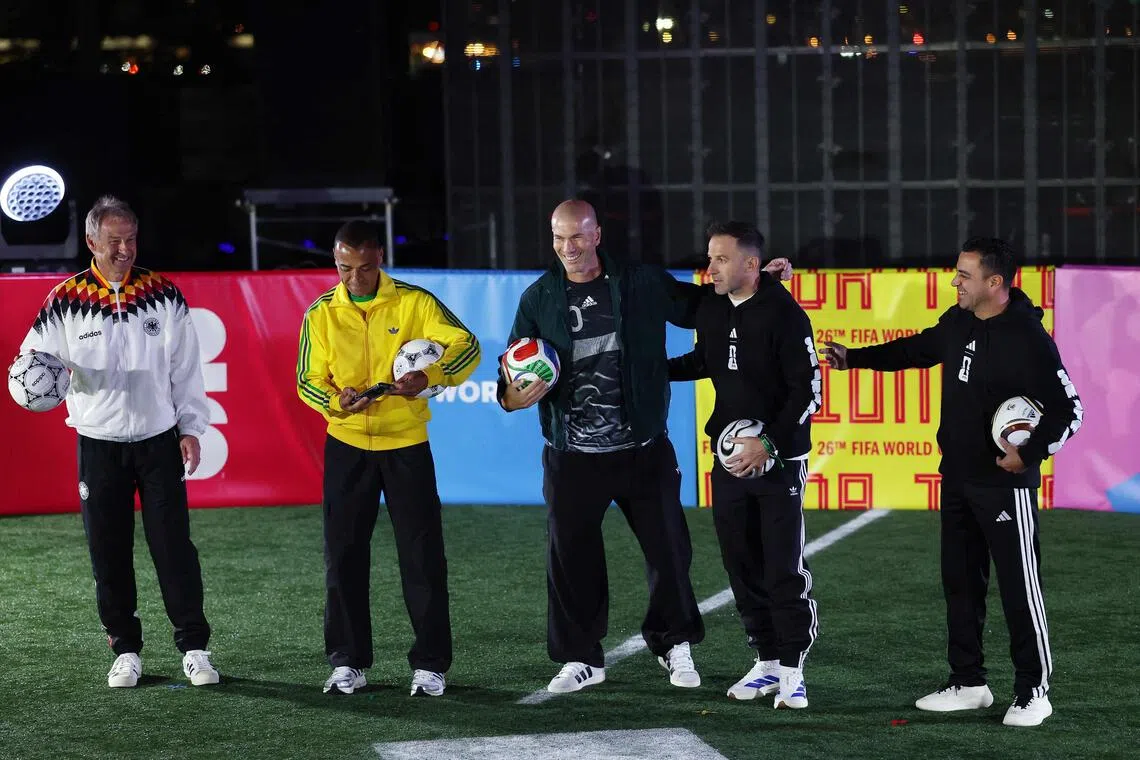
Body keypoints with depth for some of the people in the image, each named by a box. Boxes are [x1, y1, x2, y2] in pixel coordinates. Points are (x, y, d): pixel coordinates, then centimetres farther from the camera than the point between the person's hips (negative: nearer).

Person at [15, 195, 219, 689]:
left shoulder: (164, 295, 2)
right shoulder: (66, 300, -2)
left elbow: (185, 369, 6)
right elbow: (34, 355, 2)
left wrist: (190, 428, 1)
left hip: (159, 440, 0)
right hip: (98, 442, 0)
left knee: (174, 546, -2)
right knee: (109, 553, 4)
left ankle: (194, 648, 6)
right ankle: (126, 651, 15)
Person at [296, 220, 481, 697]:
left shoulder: (414, 302, -6)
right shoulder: (321, 314, 0)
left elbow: (467, 347, -11)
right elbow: (308, 380, 2)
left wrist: (429, 378, -30)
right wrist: (334, 401, -21)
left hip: (407, 443, -2)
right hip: (346, 446, 2)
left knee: (422, 555, -1)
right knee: (344, 554, 4)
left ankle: (430, 665, 7)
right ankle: (348, 662, 15)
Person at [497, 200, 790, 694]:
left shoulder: (644, 284, 1)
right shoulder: (539, 299, 3)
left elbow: (700, 306, 13)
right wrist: (514, 396, -17)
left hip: (644, 450, 0)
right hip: (572, 455, 0)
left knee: (668, 547, 4)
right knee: (570, 557, 4)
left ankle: (675, 644, 23)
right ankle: (581, 659, 18)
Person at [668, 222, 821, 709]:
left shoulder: (784, 315, -16)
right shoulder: (711, 309, 5)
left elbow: (807, 391, -16)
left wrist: (770, 444, -23)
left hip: (779, 461, -7)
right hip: (730, 458, 7)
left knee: (784, 569, -6)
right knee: (742, 567, 9)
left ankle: (792, 671, 1)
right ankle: (767, 663, 19)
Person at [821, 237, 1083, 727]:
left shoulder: (1027, 338, -20)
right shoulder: (959, 322, 3)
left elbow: (1068, 409, -19)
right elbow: (920, 349, 23)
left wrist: (1030, 453, -26)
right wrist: (854, 358, 24)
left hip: (1005, 484, -8)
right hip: (957, 479, 8)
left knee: (1019, 587, -3)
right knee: (960, 582, 14)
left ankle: (1033, 692, 5)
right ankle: (967, 684, 24)